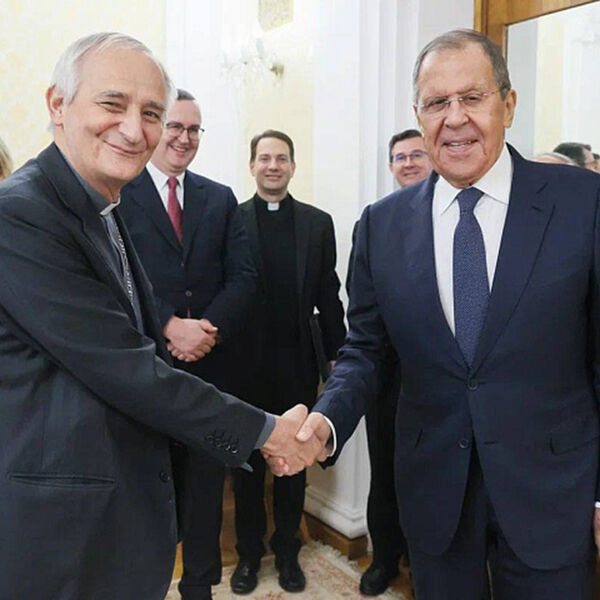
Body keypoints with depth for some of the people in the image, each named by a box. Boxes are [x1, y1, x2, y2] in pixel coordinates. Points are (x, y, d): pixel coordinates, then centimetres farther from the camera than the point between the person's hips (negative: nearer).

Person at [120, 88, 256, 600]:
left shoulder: (221, 199, 10)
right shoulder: (118, 193, -1)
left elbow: (243, 278, 2)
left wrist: (209, 328, -13)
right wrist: (169, 326, -19)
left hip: (209, 365, 3)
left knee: (205, 479, 12)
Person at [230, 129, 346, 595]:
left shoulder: (318, 223, 4)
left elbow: (328, 296, 4)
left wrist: (339, 356, 3)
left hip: (298, 364, 1)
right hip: (246, 364, -1)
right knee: (247, 463, 13)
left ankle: (287, 551, 32)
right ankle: (249, 552, 31)